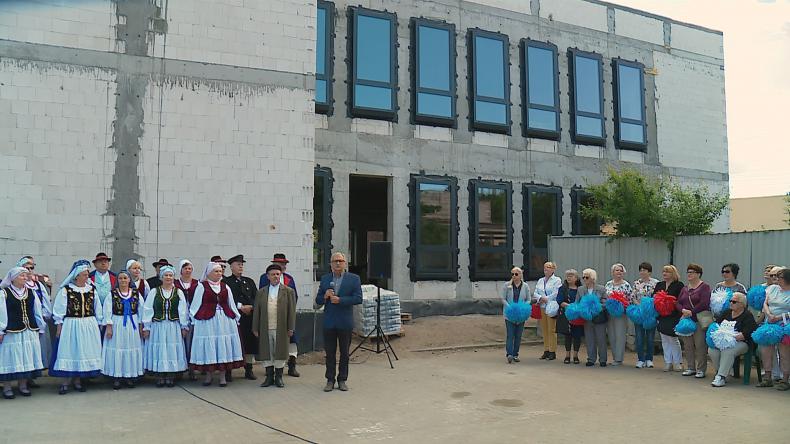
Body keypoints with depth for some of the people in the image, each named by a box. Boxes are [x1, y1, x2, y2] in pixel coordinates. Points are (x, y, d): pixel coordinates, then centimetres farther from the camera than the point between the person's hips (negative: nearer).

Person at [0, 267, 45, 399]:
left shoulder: (31, 292, 9)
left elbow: (37, 311, 12)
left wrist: (39, 328, 12)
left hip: (30, 331, 5)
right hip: (11, 332, -4)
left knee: (27, 358, 8)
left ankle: (22, 385, 20)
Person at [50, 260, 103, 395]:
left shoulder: (91, 289, 7)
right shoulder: (65, 290, -5)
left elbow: (98, 309, 13)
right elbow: (58, 309, -3)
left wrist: (98, 324, 11)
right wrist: (59, 326, -6)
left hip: (89, 326, 4)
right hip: (70, 325, -4)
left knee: (84, 352, 6)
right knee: (69, 352, -2)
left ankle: (78, 380, 16)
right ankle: (65, 382, 6)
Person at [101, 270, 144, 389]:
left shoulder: (136, 294, 4)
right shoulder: (112, 294, -1)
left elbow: (141, 311, 6)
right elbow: (107, 311, -4)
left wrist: (141, 326, 3)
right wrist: (109, 326, -10)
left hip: (132, 325, 2)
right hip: (117, 324, -2)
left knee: (132, 350, 4)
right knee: (116, 350, 0)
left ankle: (129, 377, 14)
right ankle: (116, 377, 8)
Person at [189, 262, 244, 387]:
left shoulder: (225, 287, 12)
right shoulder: (201, 286, 2)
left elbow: (231, 305, 16)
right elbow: (195, 305, 3)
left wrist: (235, 318, 15)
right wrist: (194, 320, 0)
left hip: (225, 321, 3)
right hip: (207, 321, -3)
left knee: (224, 346, 3)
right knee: (208, 346, 0)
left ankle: (222, 376, 10)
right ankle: (209, 375, 13)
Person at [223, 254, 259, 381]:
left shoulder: (249, 281, 17)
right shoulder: (225, 282, 1)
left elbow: (256, 297, 11)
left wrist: (250, 306, -8)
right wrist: (240, 307, -14)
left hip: (249, 317, 5)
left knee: (250, 342, 6)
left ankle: (249, 370, 15)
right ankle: (228, 371, 5)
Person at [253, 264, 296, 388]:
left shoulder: (288, 291, 4)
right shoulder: (261, 292, 10)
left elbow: (292, 310, 1)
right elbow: (256, 311, 10)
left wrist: (290, 328, -4)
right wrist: (255, 329, 5)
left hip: (281, 329, -2)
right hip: (265, 330, 2)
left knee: (280, 353, 3)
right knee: (267, 354, 5)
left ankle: (279, 377, 14)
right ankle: (269, 377, 16)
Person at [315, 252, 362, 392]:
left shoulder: (354, 279, 0)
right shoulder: (325, 279, 9)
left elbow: (358, 298, -11)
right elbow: (318, 301, 9)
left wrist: (340, 300, -18)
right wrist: (325, 296, -13)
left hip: (345, 322, -2)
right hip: (329, 321, 2)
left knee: (344, 353, 7)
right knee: (330, 353, 7)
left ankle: (342, 380, 18)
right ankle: (330, 380, 16)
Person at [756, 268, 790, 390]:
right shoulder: (772, 288, 13)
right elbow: (765, 303, 9)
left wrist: (779, 317, -17)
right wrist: (769, 315, -7)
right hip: (769, 324, 5)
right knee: (766, 349, 1)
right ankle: (767, 378, 11)